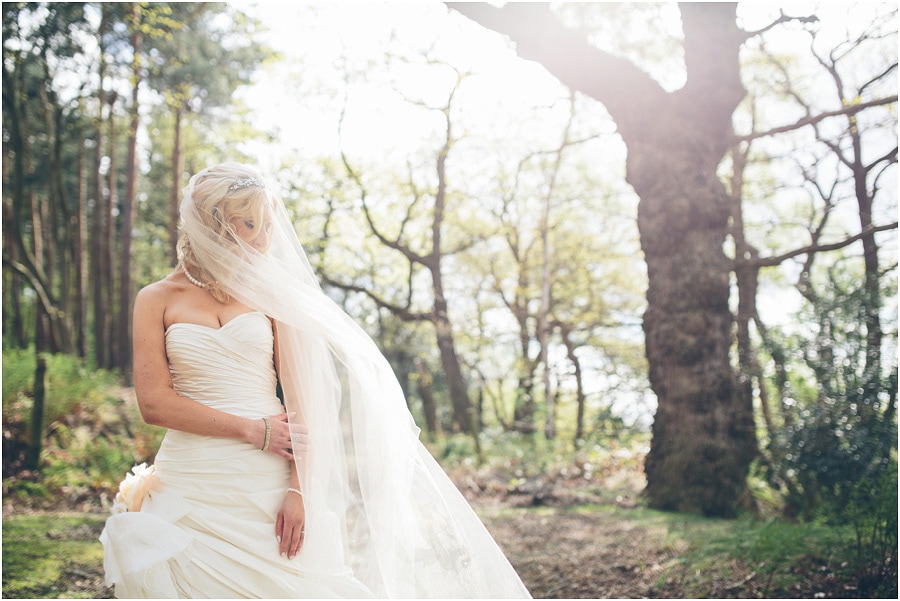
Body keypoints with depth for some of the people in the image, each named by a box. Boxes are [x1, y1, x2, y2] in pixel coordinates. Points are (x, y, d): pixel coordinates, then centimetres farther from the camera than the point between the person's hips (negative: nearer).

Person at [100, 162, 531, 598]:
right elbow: (154, 402, -4)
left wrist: (298, 489, -11)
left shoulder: (270, 296, 7)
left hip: (269, 482, 1)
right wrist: (254, 431, -9)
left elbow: (299, 398, 0)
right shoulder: (157, 300, 5)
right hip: (191, 483, 0)